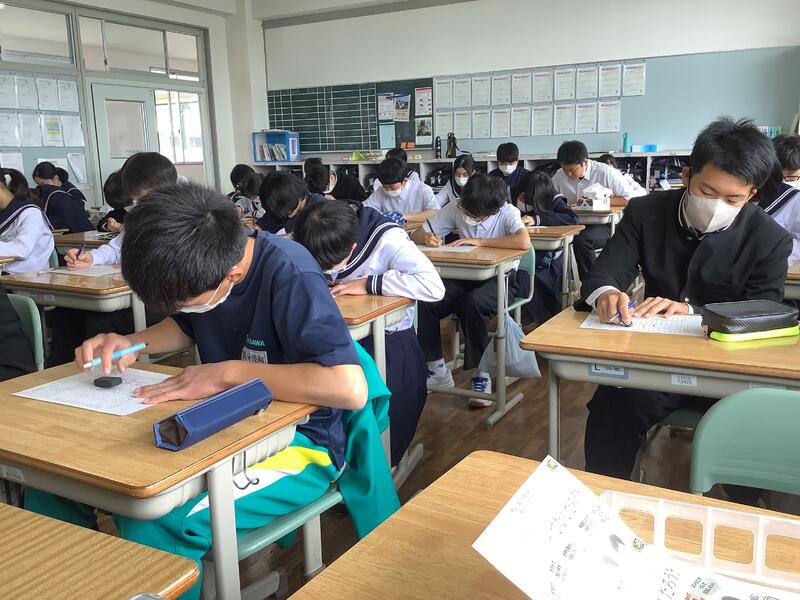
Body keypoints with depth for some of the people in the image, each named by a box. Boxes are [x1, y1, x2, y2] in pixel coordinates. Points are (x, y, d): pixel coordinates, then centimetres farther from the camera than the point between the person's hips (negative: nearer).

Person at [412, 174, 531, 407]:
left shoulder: (507, 213, -16)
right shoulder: (456, 207, -6)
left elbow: (524, 242, -36)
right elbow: (417, 235, -1)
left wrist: (480, 241, -28)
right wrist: (428, 238, -26)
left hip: (500, 277, -4)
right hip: (466, 275, 4)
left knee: (472, 303, -37)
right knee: (423, 301, -21)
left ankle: (481, 374, -19)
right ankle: (436, 369, -5)